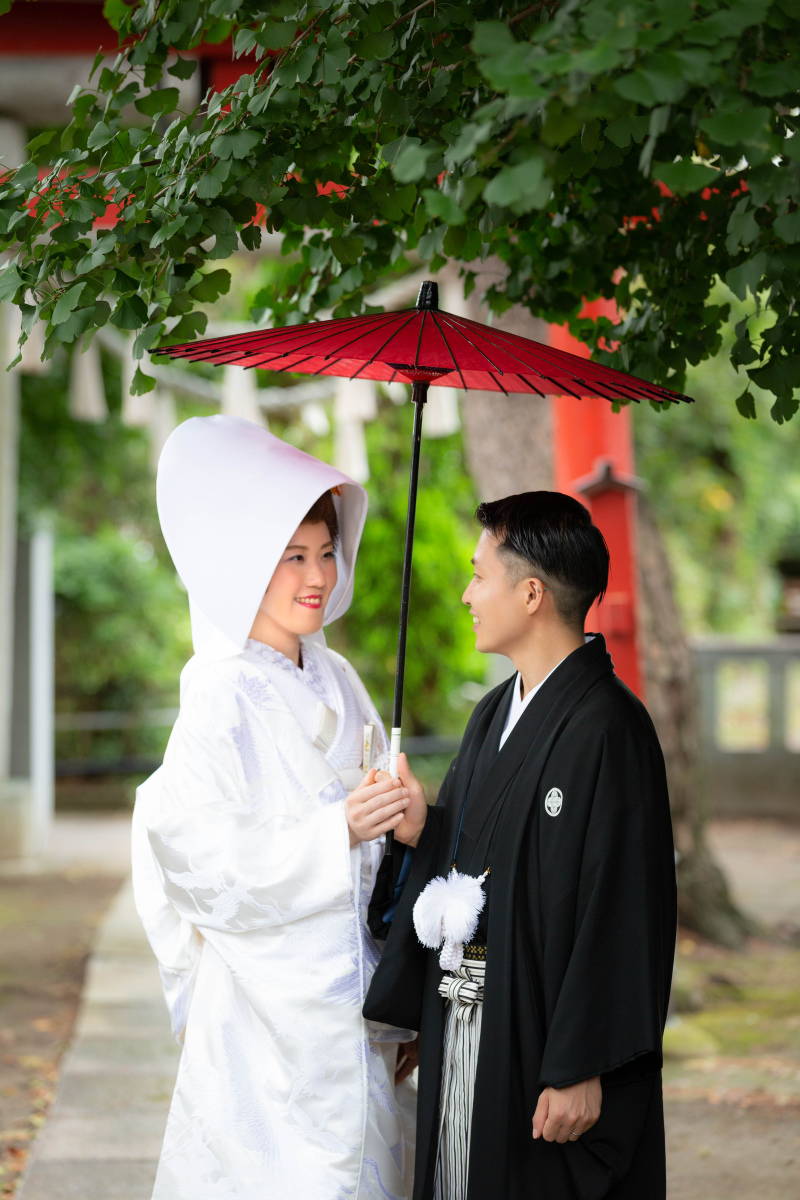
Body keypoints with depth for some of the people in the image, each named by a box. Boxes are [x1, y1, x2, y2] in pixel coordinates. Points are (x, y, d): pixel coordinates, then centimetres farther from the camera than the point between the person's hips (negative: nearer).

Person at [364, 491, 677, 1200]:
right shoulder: (495, 715, 12)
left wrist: (580, 1070, -20)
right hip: (463, 1035, 8)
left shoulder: (607, 728, -16)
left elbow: (623, 916, -19)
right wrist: (421, 832, -4)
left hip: (541, 1041, -8)